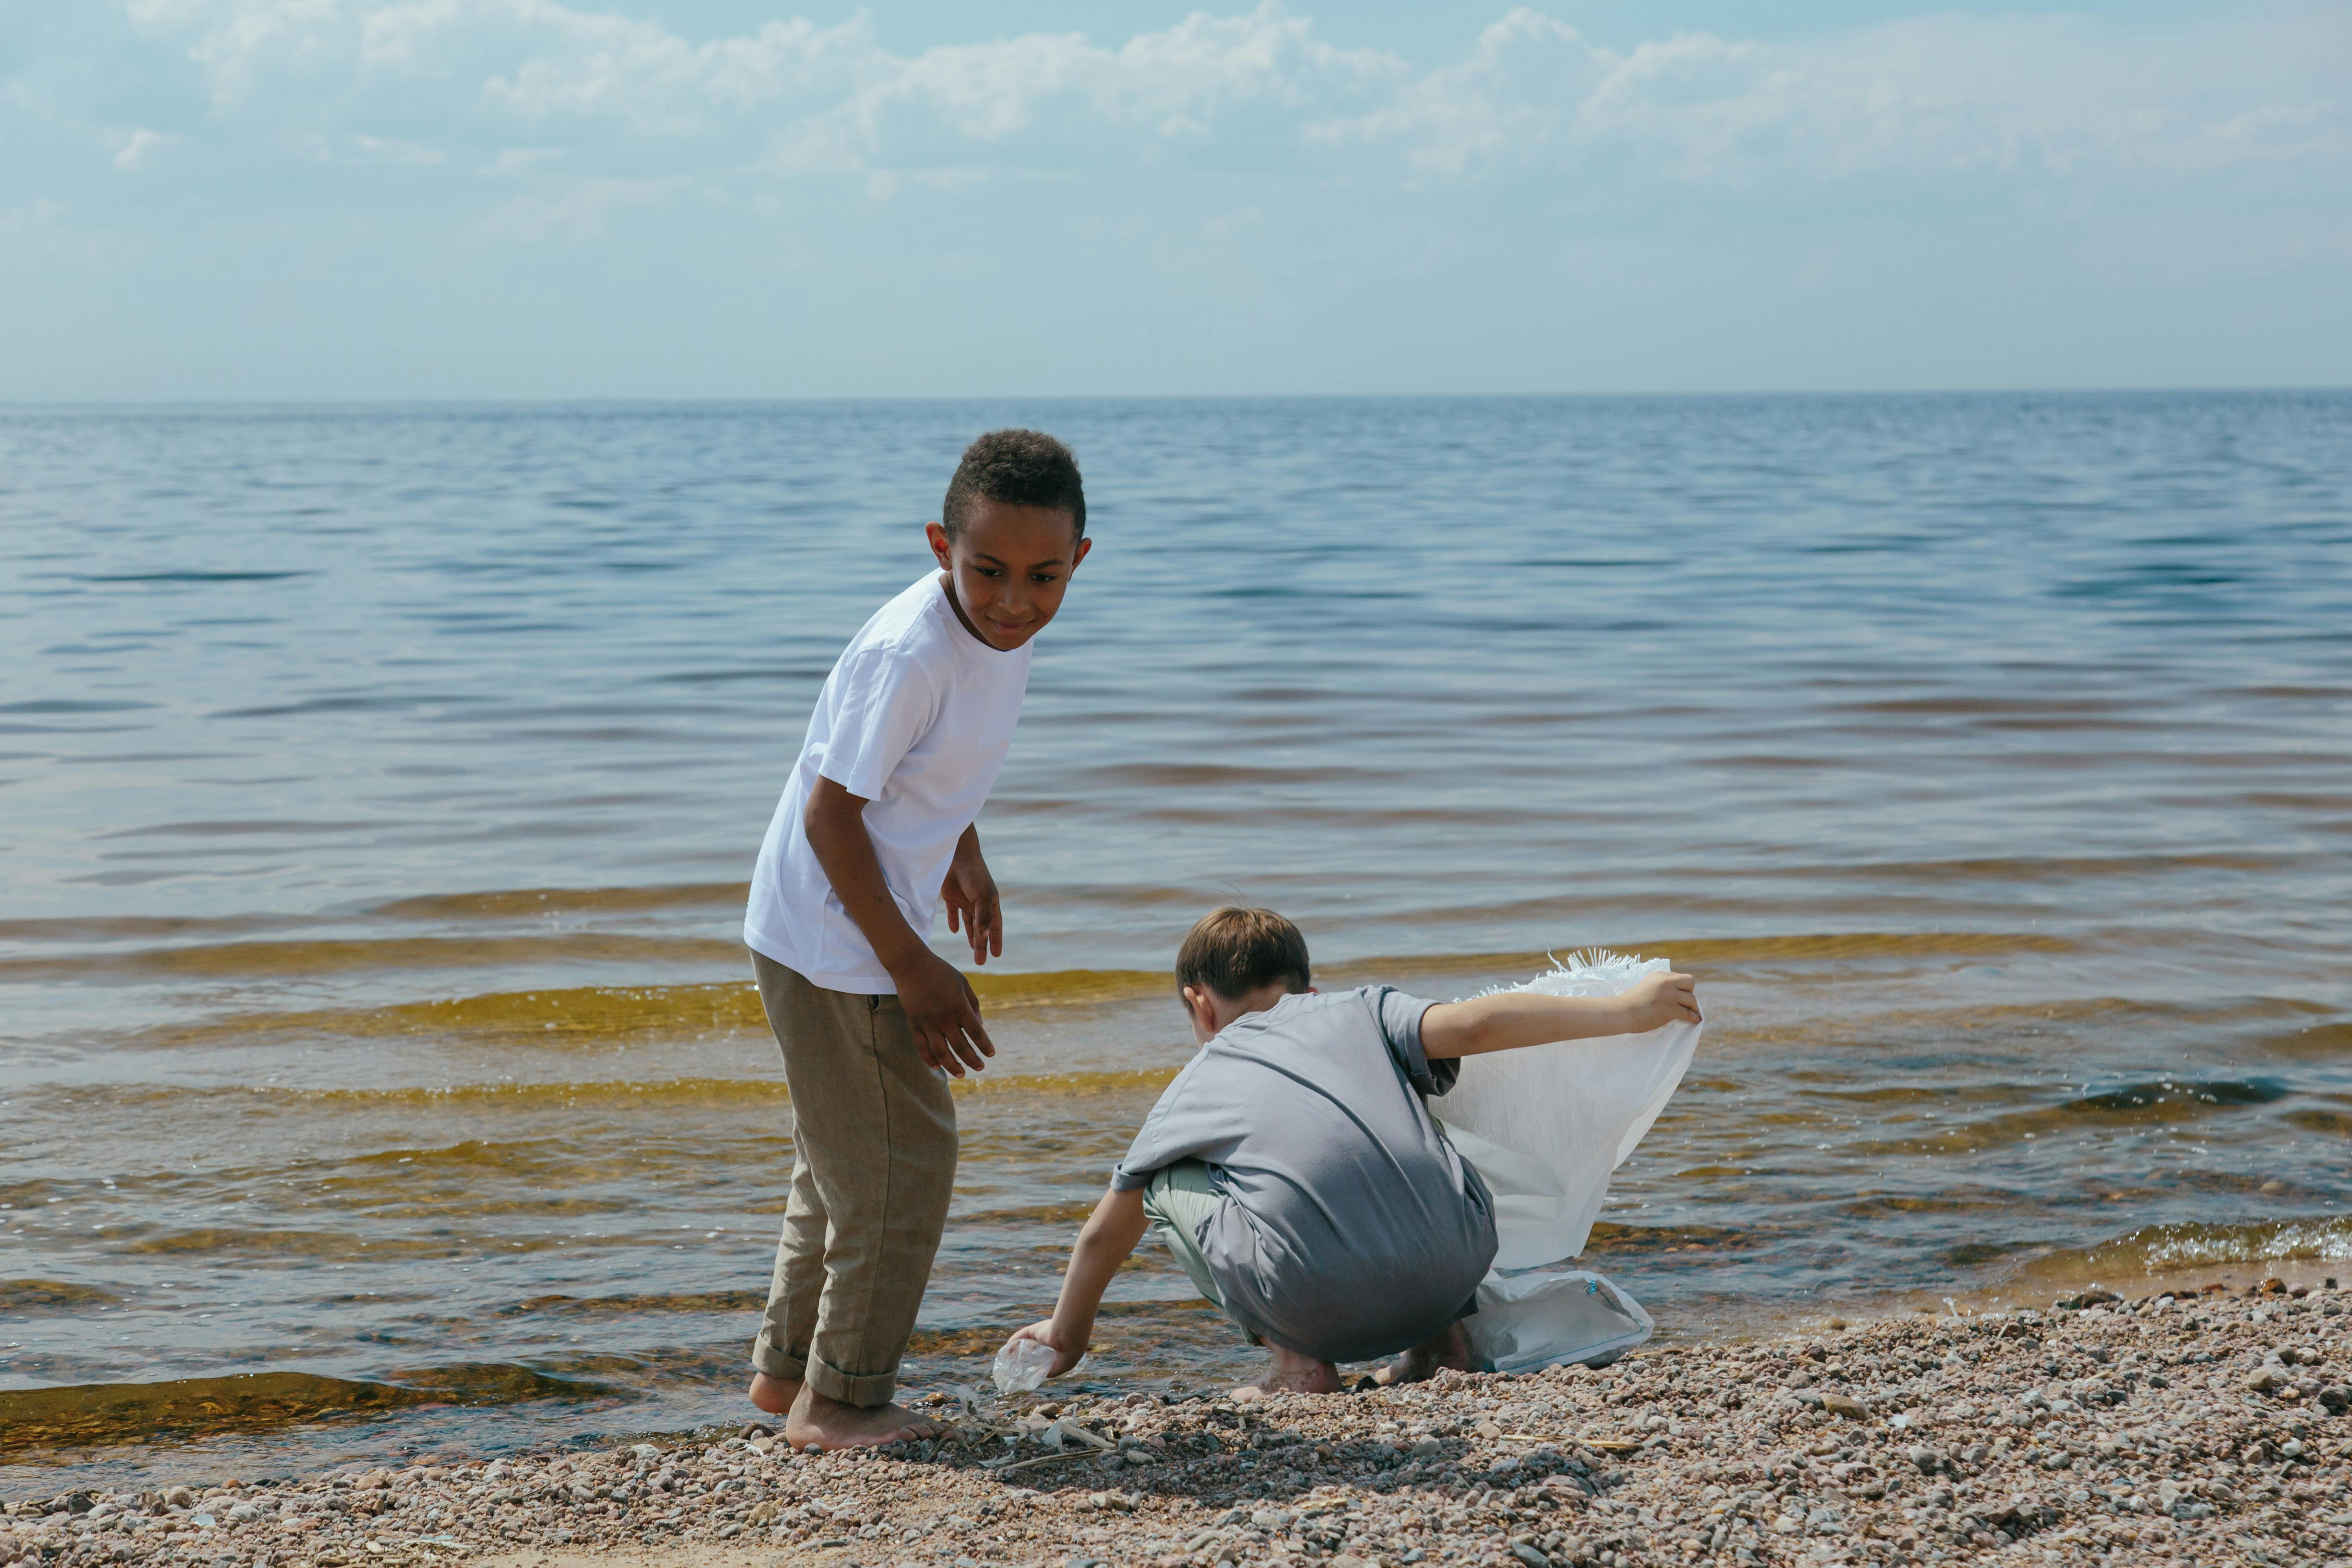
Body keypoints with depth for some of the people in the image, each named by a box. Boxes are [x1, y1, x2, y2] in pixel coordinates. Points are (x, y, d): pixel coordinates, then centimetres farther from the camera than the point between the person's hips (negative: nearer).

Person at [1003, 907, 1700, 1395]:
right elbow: (1472, 1025, 4)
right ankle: (1438, 1336, 19)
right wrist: (1623, 1011, 10)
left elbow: (1104, 1235, 34)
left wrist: (1069, 1333, 52)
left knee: (1167, 1184, 23)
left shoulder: (1192, 1090, 24)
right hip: (1456, 1271, 3)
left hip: (1319, 1306, -3)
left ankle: (1297, 1364, 11)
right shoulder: (1357, 1011, 23)